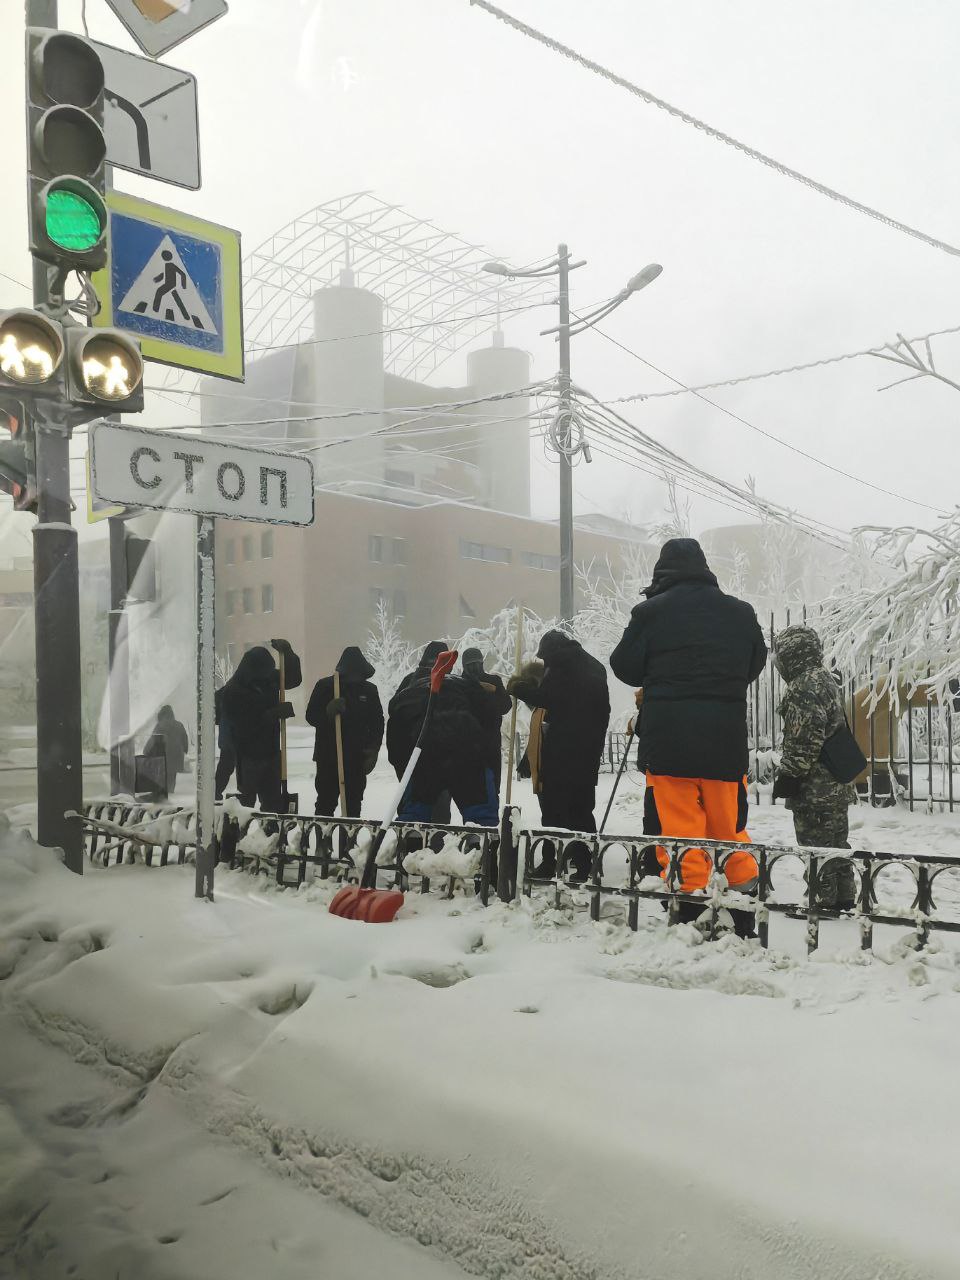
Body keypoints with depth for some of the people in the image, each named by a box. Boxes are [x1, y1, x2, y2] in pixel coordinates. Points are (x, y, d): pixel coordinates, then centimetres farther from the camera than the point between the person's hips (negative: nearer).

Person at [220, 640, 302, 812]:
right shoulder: (232, 691, -15)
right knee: (247, 798, 0)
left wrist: (287, 653, -5)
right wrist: (277, 712, -24)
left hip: (271, 751, 6)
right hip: (248, 754, -6)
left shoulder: (269, 678, 2)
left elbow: (294, 678, 12)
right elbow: (247, 722, -21)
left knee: (273, 800, 11)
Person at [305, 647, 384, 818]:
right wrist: (329, 711, -23)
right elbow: (311, 716, -2)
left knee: (354, 802, 6)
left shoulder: (369, 690, 7)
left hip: (357, 757, 2)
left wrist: (373, 750, 0)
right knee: (326, 800, -2)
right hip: (328, 756, -2)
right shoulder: (325, 686, -1)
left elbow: (378, 722, 12)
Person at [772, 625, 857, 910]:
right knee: (836, 844, 16)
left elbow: (805, 739, -22)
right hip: (837, 785, 10)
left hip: (814, 788, -10)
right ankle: (844, 899, 24)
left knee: (816, 847, -3)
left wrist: (788, 775, -16)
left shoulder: (804, 686, -16)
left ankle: (823, 900, 2)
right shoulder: (827, 680, 16)